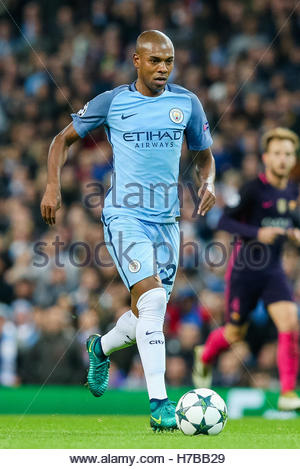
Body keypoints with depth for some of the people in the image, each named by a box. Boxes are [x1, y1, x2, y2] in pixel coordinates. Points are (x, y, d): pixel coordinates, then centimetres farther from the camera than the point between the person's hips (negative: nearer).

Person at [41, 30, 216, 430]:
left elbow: (204, 156, 19)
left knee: (150, 316, 10)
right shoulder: (112, 102, -2)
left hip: (167, 221, 4)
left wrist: (208, 183, -3)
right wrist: (53, 186, -5)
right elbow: (63, 139, 9)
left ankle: (100, 348, 44)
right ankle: (159, 404, -23)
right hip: (125, 216, -4)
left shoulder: (187, 103, 6)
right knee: (151, 297, -23)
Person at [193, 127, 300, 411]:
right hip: (244, 268, -4)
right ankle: (205, 356, 44)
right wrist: (257, 233, -28)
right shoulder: (253, 189, -14)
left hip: (273, 270, 4)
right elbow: (224, 221, -16)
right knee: (235, 334, 9)